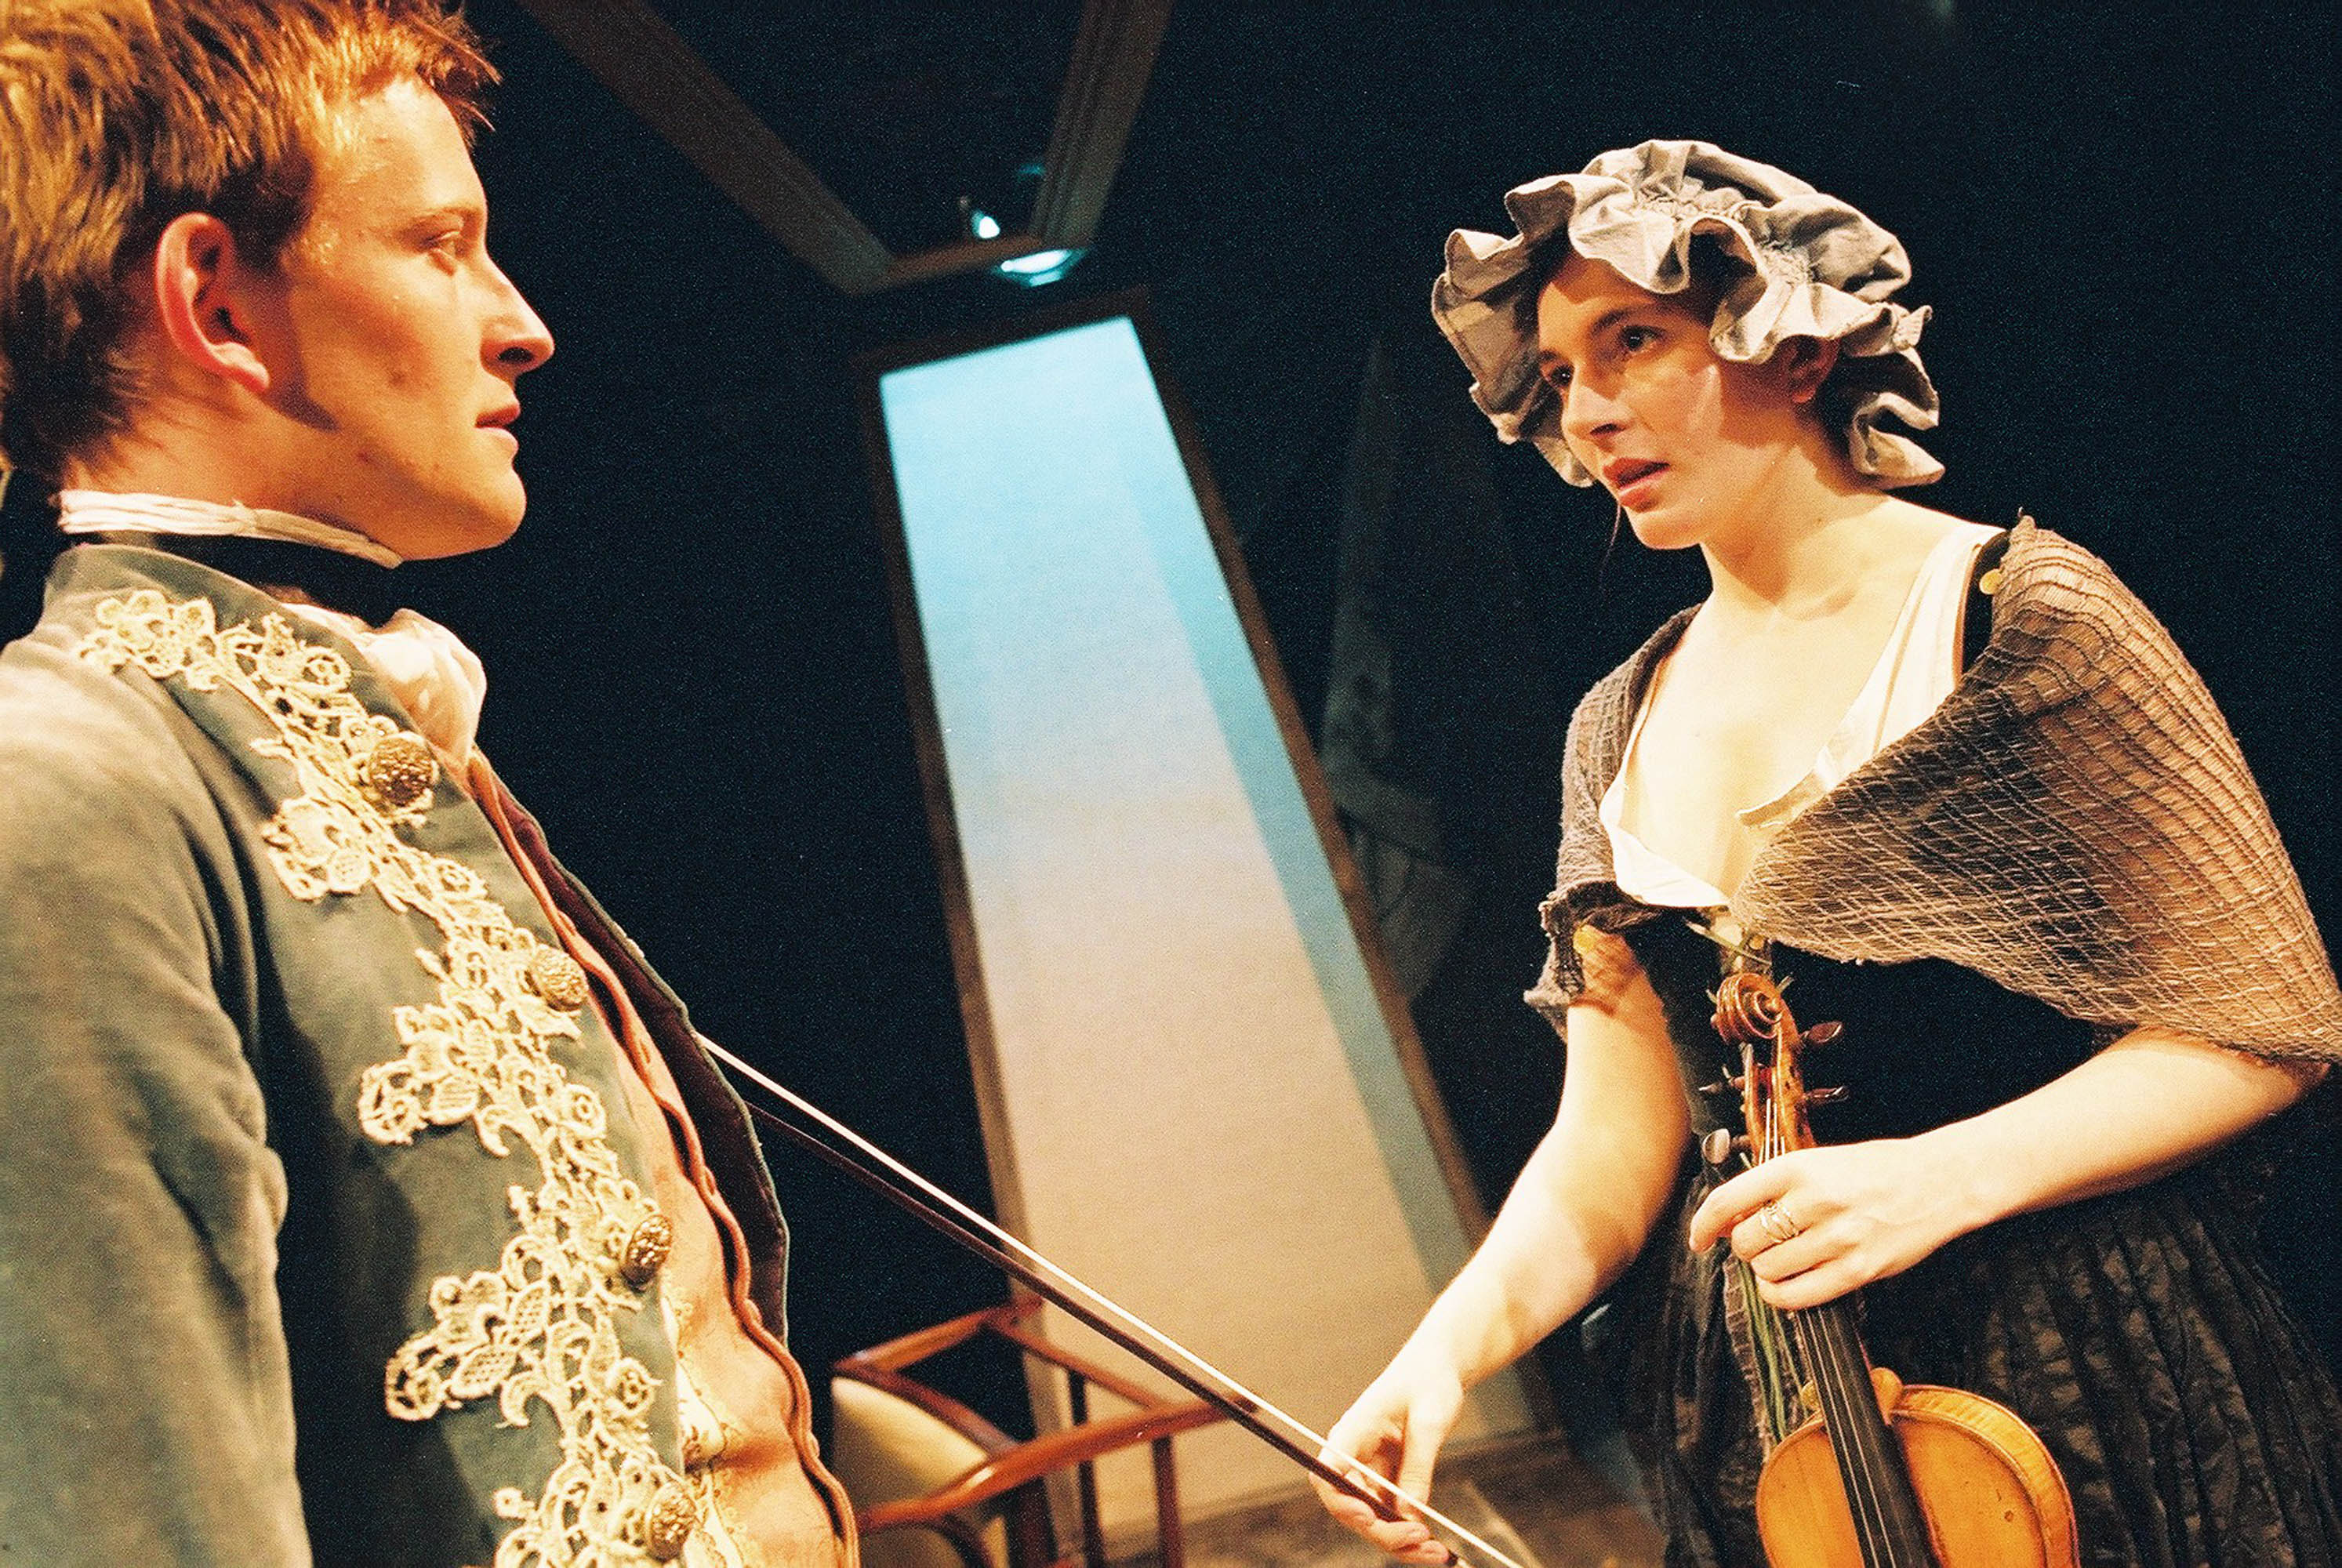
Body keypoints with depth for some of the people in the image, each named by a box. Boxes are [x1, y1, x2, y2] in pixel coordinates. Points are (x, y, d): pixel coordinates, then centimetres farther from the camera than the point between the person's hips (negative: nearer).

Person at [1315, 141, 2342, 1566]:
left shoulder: (2016, 616, -11)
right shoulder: (1621, 732, 4)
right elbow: (1616, 1139, 1)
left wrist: (1943, 1176, -25)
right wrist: (1458, 1337, -17)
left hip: (2088, 1382, -4)